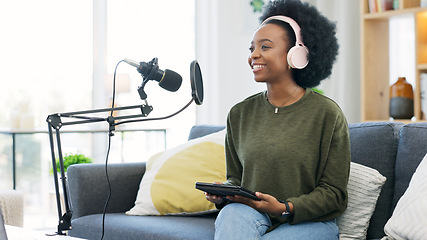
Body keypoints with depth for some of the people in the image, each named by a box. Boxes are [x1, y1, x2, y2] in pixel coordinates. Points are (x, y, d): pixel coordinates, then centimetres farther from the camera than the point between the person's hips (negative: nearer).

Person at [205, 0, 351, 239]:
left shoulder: (327, 113, -6)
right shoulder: (240, 113, 8)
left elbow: (333, 192, -4)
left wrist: (285, 208, -19)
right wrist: (223, 193, -6)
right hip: (250, 213, 4)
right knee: (231, 214, -33)